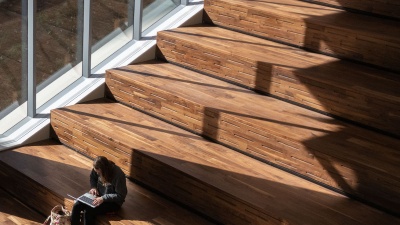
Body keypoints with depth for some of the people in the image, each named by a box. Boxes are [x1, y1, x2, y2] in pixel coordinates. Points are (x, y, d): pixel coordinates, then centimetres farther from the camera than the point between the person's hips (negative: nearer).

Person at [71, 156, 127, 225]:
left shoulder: (118, 175, -28)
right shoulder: (98, 169, -11)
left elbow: (121, 196, -23)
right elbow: (92, 177, 13)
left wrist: (103, 198, -28)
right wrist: (93, 187, -7)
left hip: (113, 202, -6)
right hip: (98, 194, 6)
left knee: (88, 211, -26)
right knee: (77, 205, -16)